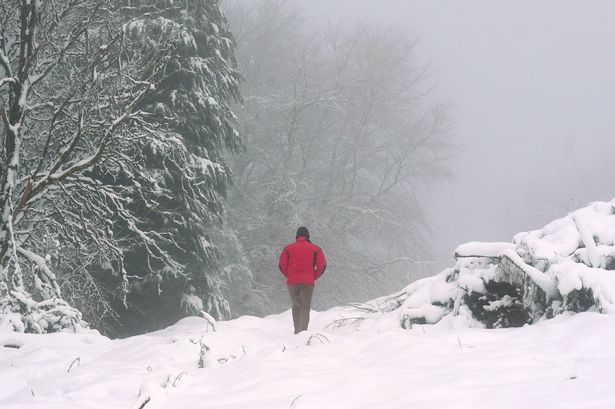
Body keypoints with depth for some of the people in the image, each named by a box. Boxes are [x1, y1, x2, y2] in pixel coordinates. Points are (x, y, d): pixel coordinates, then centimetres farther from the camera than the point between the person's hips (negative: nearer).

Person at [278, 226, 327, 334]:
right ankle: (303, 331, -16)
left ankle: (297, 331, 13)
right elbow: (322, 265, -4)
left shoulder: (289, 248, 6)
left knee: (296, 306, 17)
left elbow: (282, 265, 0)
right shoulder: (315, 249, 4)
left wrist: (289, 276, 11)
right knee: (305, 307, -1)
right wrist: (314, 277, 6)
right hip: (308, 282, -1)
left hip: (292, 282, 1)